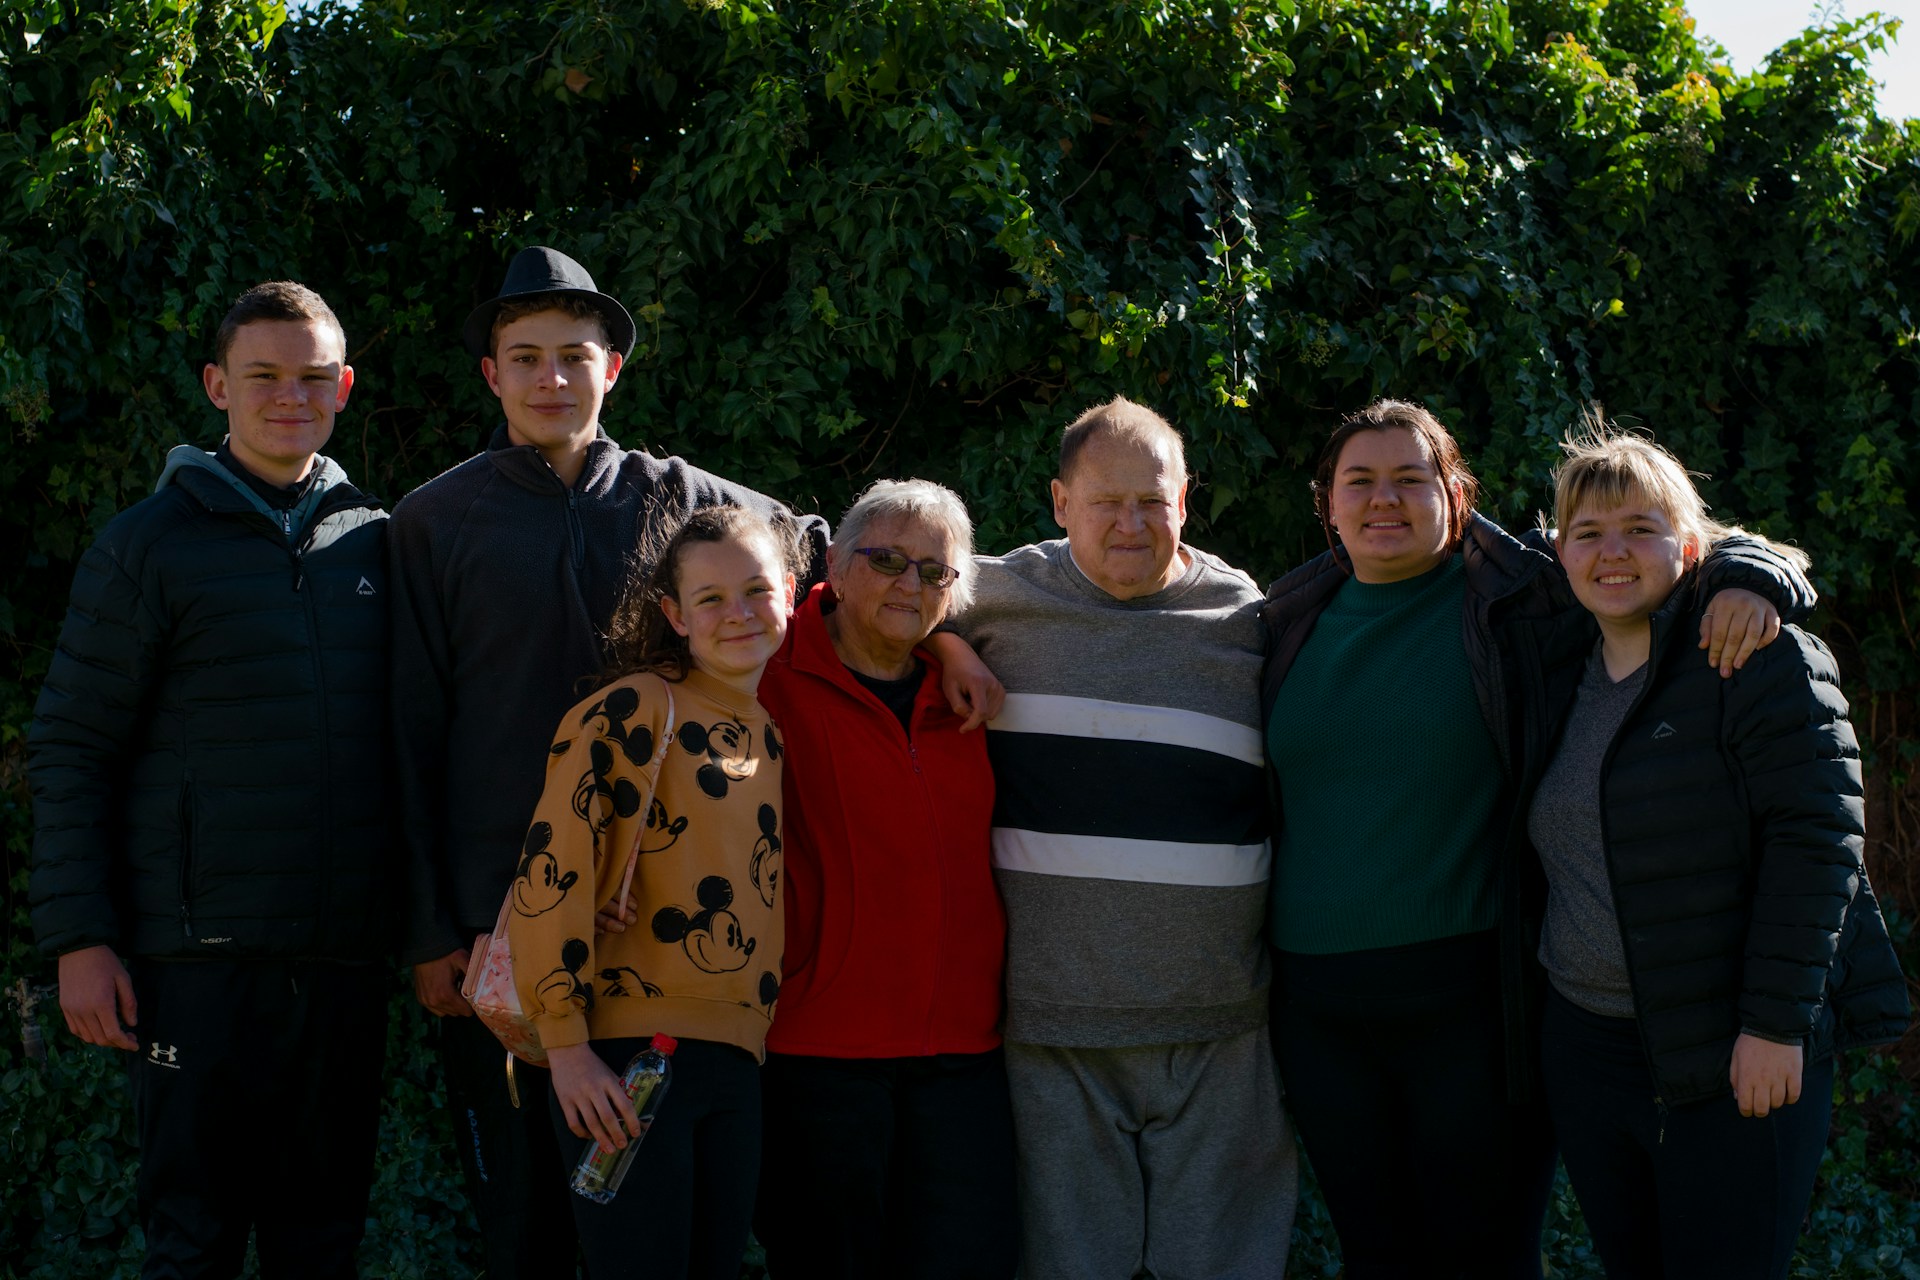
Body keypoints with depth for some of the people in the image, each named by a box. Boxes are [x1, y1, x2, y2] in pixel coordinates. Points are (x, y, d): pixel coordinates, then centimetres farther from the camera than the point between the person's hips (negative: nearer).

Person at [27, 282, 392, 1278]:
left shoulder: (377, 542, 11)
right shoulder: (150, 545, -1)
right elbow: (69, 750, -1)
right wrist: (78, 937, -8)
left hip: (345, 951, 4)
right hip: (203, 954, -4)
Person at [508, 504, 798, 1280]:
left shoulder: (770, 735, 16)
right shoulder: (638, 708, -6)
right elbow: (551, 871, -12)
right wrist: (566, 1043, -15)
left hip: (735, 1064, 7)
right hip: (625, 1058, -7)